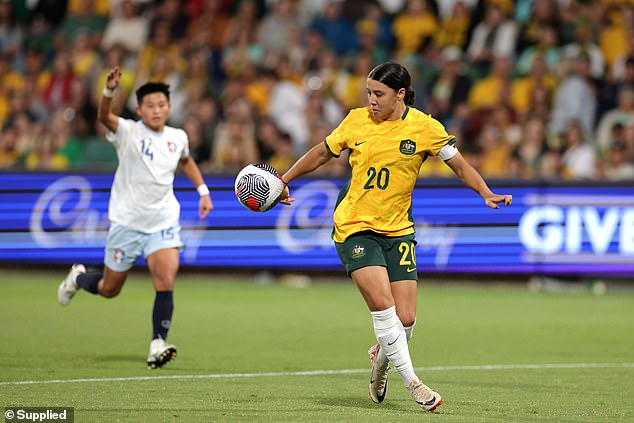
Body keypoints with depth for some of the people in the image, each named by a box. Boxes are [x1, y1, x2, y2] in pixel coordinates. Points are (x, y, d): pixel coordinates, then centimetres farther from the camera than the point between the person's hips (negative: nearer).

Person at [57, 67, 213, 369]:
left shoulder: (177, 138, 3)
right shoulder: (128, 132, -12)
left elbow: (186, 161, 27)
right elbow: (104, 117, -35)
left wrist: (203, 191, 17)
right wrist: (110, 90, -54)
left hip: (163, 222, 3)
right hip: (126, 222, -3)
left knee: (166, 281, -19)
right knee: (109, 289, 11)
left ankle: (158, 345, -14)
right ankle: (78, 278, 44)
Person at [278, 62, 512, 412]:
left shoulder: (424, 127, -3)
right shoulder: (356, 121, 0)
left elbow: (459, 165, 5)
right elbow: (321, 153, 15)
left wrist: (487, 194, -9)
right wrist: (283, 181, 14)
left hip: (398, 230, 1)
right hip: (355, 228, -1)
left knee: (405, 319, -5)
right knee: (382, 303, -19)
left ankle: (381, 357, 30)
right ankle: (412, 383, -10)